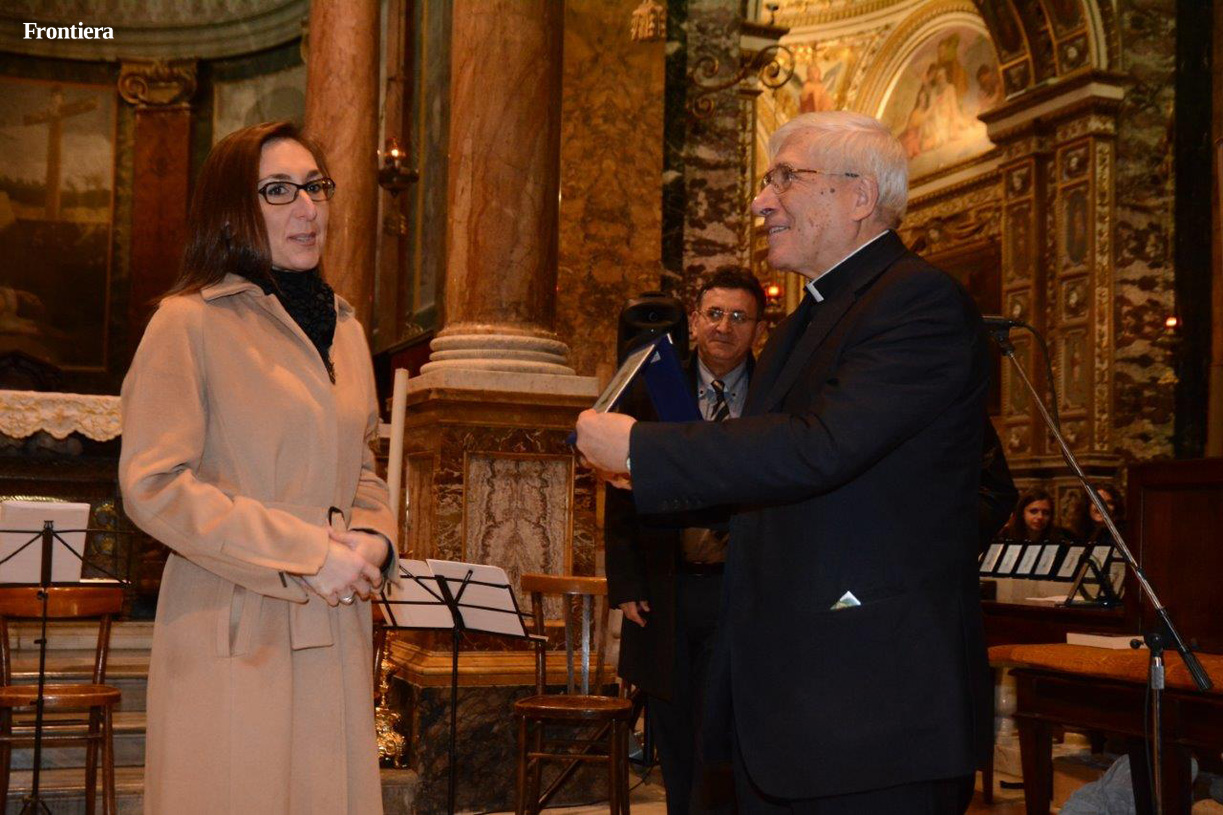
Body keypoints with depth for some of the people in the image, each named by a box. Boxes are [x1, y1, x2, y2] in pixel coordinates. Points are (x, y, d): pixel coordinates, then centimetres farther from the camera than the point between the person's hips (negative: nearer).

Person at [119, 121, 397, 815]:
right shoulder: (190, 322, -6)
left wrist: (374, 537, 0)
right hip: (234, 633, -6)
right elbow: (153, 485, -13)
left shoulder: (343, 327, 15)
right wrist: (307, 556, -15)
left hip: (335, 632, 6)